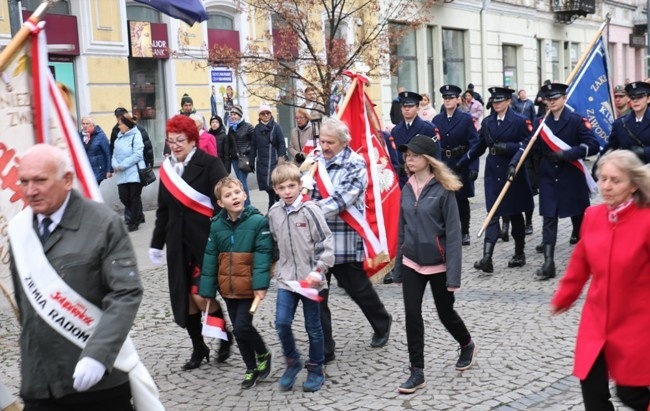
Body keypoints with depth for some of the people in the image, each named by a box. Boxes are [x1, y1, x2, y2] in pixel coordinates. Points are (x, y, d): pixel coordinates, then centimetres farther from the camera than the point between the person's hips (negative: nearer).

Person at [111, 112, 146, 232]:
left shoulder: (136, 136, -8)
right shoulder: (119, 137, 14)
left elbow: (137, 155, -16)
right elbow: (115, 153, 14)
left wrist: (122, 165, -15)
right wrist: (115, 165, -6)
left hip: (134, 172, -7)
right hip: (122, 174, 7)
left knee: (134, 197, 1)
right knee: (124, 197, 5)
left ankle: (134, 222, 11)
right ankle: (138, 216, 25)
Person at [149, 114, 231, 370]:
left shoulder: (209, 164, -10)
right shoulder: (167, 168, 8)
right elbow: (163, 210, 15)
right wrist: (157, 243, 18)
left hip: (206, 241, -6)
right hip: (178, 244, 6)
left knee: (200, 294, -9)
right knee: (184, 297, 8)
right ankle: (198, 348, 24)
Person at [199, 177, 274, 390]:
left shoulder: (258, 221, -13)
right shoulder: (216, 225, 0)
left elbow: (263, 255, -15)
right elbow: (210, 259, 3)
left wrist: (260, 285, -22)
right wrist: (207, 291, 3)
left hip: (249, 287, -5)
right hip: (228, 289, 5)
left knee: (242, 327, -9)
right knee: (238, 330, 13)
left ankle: (264, 355, 20)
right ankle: (251, 368, 30)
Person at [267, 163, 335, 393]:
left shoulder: (309, 210, -13)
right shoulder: (274, 212, 2)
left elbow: (326, 242, -12)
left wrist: (318, 270, -17)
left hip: (310, 279, -3)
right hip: (286, 278, 4)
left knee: (313, 327, 8)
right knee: (282, 324, -4)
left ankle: (315, 369, 24)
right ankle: (292, 362, 19)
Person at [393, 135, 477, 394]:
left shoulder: (443, 189, -13)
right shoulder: (407, 189, 3)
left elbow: (453, 233, -14)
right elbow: (402, 230, 10)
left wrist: (454, 274, -18)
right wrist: (398, 268, 11)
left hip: (438, 264, -4)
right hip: (412, 263, 4)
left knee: (445, 313, 12)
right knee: (412, 315, 0)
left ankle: (467, 346, 42)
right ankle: (417, 372, 10)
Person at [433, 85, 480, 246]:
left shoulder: (466, 119, -3)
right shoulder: (437, 120, 5)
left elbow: (474, 144, -7)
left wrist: (473, 167, -15)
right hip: (442, 164, 2)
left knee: (461, 199, 8)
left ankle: (464, 232, 20)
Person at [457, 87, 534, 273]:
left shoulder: (519, 121, -4)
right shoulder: (487, 122, 9)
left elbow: (527, 145, -10)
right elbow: (479, 146, 12)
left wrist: (507, 147, -24)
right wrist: (460, 164, 8)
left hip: (513, 172, -3)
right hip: (493, 173, 3)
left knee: (515, 213, 10)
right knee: (492, 215, -6)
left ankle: (520, 254, 25)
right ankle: (487, 258, -16)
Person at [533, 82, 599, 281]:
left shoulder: (577, 120, -6)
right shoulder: (541, 123, 6)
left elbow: (593, 146, -14)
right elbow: (535, 150, 6)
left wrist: (565, 154, -23)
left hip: (572, 177, -2)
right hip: (549, 178, 2)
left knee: (578, 215, 13)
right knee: (549, 219, -5)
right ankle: (548, 263, -8)